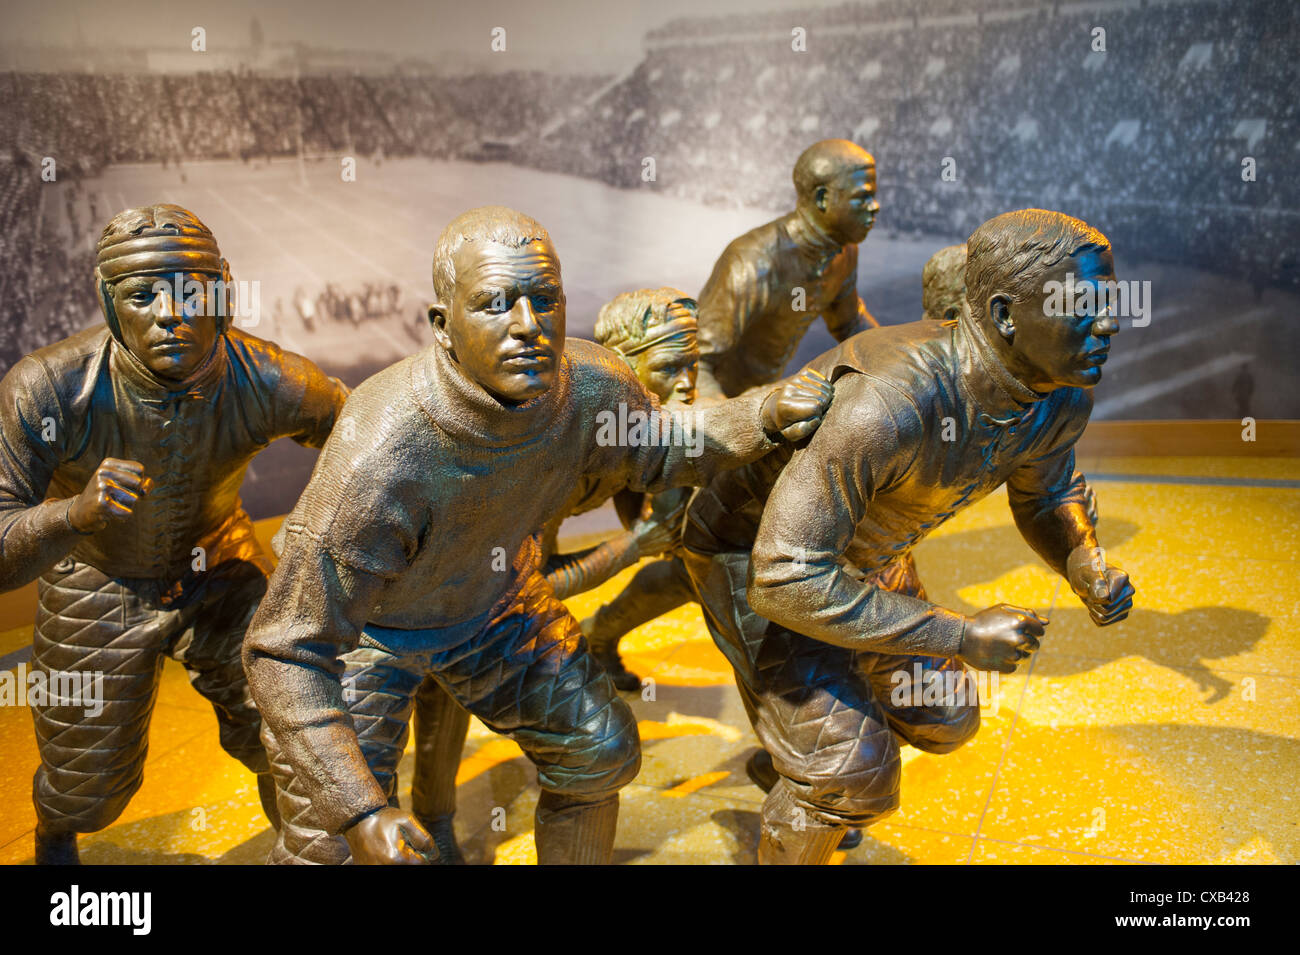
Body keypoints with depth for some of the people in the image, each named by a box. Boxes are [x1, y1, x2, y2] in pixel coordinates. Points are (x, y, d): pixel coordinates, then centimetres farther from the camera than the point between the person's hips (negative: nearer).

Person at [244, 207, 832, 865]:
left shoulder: (591, 387, -26)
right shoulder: (377, 460, -42)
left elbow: (657, 451, 0)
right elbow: (287, 655, -34)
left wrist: (763, 416, -17)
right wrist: (359, 811, -39)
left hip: (496, 600, 5)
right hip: (362, 623, -5)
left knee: (599, 753, 12)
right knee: (329, 846, -8)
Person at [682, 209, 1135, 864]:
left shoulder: (1063, 400, -16)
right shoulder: (888, 405, -43)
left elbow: (1045, 496, 7)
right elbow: (789, 576, -40)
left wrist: (1090, 571, -15)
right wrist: (961, 637, -35)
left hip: (866, 547, 8)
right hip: (753, 546, -8)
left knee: (941, 720, 17)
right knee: (851, 767, -14)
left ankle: (794, 763, 44)